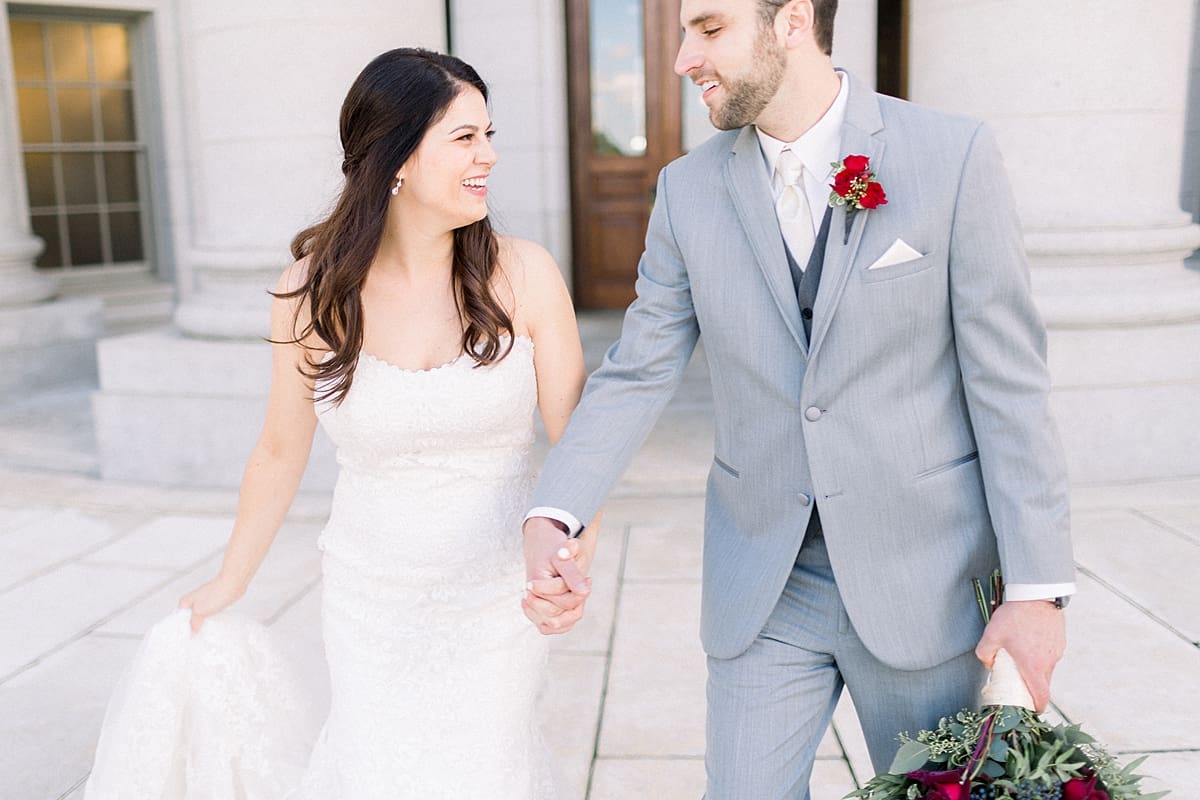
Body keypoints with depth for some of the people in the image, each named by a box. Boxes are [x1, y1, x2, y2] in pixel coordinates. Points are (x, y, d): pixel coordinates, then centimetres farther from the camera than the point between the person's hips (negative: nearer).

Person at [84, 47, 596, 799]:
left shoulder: (524, 274, -15)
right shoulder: (314, 291, -11)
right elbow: (281, 452, 1)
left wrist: (573, 547, -30)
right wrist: (228, 584, 12)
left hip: (501, 596, 0)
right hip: (373, 601, 0)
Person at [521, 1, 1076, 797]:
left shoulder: (954, 155, -8)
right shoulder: (689, 188, 0)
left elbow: (1008, 381, -8)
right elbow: (635, 375, -1)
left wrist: (1038, 585, -9)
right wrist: (553, 514, -16)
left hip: (922, 578, -1)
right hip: (762, 586, 2)